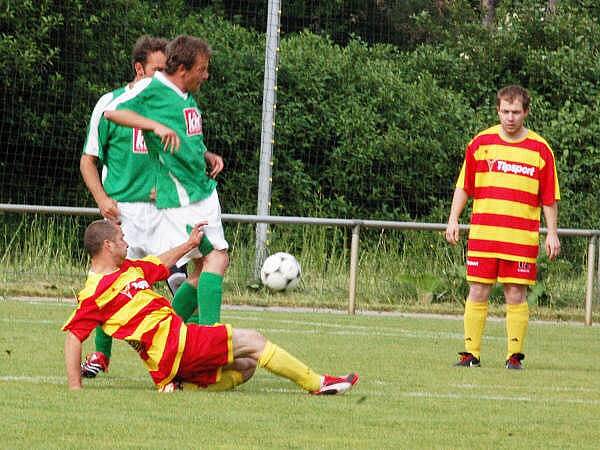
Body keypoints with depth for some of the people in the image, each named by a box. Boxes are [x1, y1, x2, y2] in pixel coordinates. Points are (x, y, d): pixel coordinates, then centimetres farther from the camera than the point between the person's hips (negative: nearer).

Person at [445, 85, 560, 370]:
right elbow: (464, 186, 12)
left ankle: (515, 355, 3)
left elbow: (550, 197, 7)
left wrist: (552, 233, 2)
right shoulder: (480, 143, 6)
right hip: (482, 234, 1)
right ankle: (471, 353, 6)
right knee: (477, 293, 0)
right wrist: (453, 219, 4)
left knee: (516, 297, -3)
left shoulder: (540, 149, 3)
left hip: (522, 237, -1)